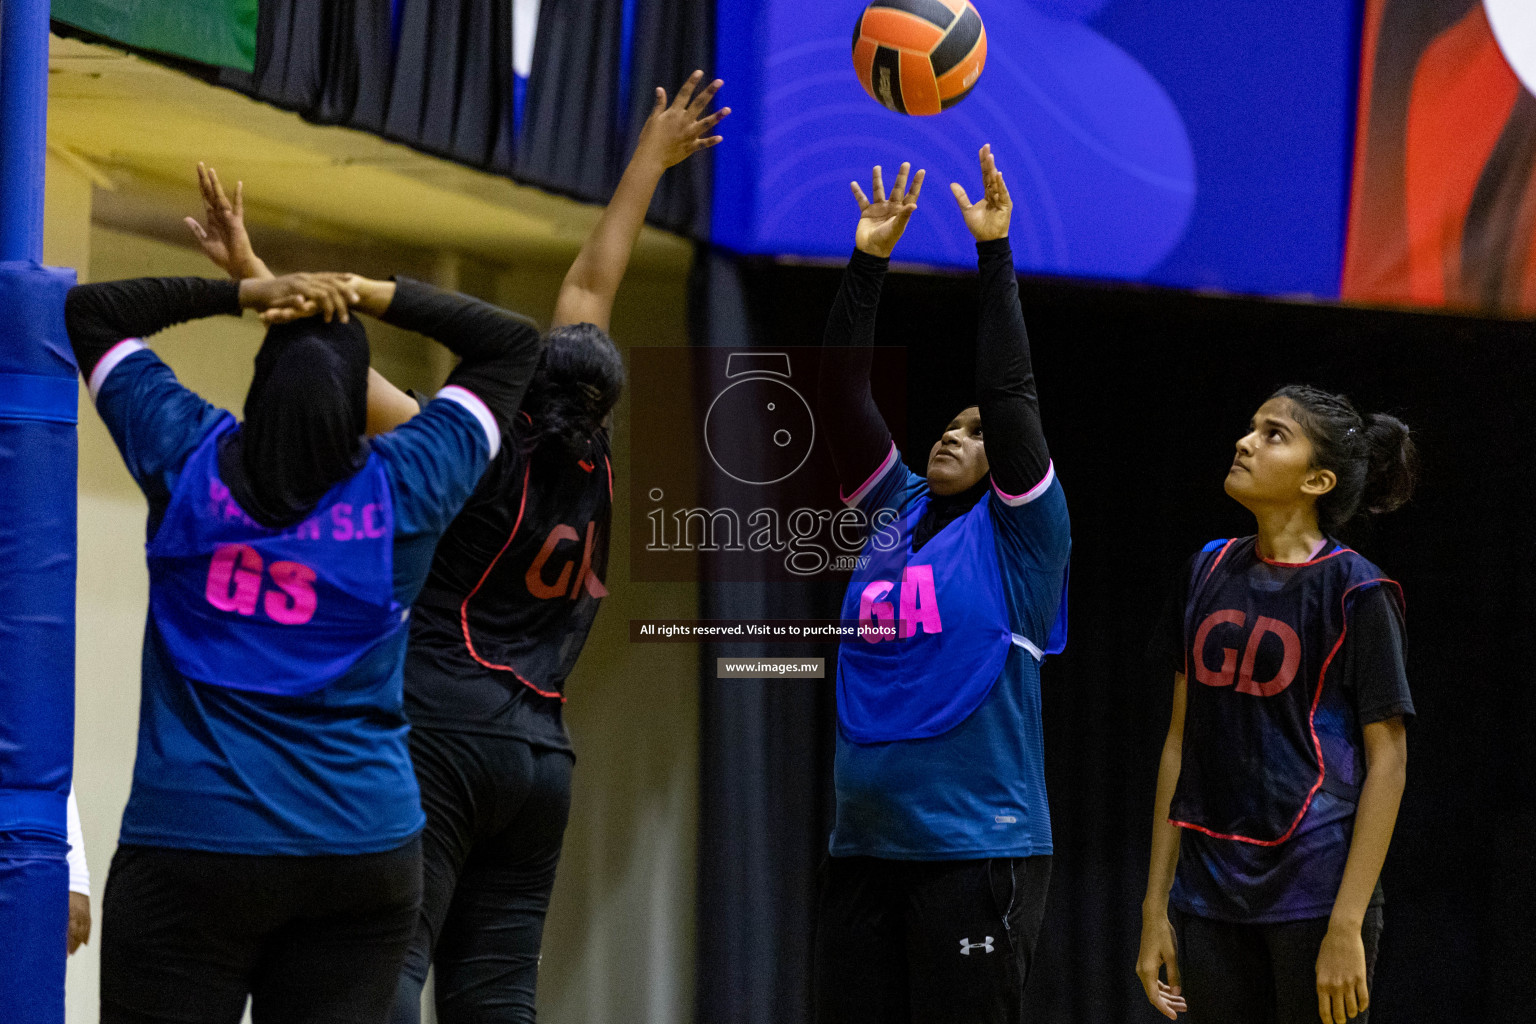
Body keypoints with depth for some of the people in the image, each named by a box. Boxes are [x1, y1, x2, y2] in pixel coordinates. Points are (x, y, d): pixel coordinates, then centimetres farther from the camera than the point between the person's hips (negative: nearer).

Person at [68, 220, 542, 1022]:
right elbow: (512, 343, 14)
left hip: (189, 843, -1)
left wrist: (245, 292, 5)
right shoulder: (406, 487, 0)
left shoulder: (188, 460, -1)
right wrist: (370, 295, 7)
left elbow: (85, 312, 13)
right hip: (362, 849, 1)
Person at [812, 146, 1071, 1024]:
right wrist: (870, 261, 5)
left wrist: (995, 252, -9)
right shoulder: (897, 513, 14)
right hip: (865, 846, 6)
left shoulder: (1017, 531, 0)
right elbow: (843, 393, 10)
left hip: (978, 848, -6)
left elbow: (1011, 391, -9)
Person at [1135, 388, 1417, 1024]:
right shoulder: (1209, 572, 10)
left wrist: (1346, 926, -15)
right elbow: (1182, 737, 13)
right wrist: (1156, 905, 10)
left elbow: (1387, 759, -9)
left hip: (1314, 896, -5)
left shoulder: (1354, 590, -7)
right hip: (1210, 895, 5)